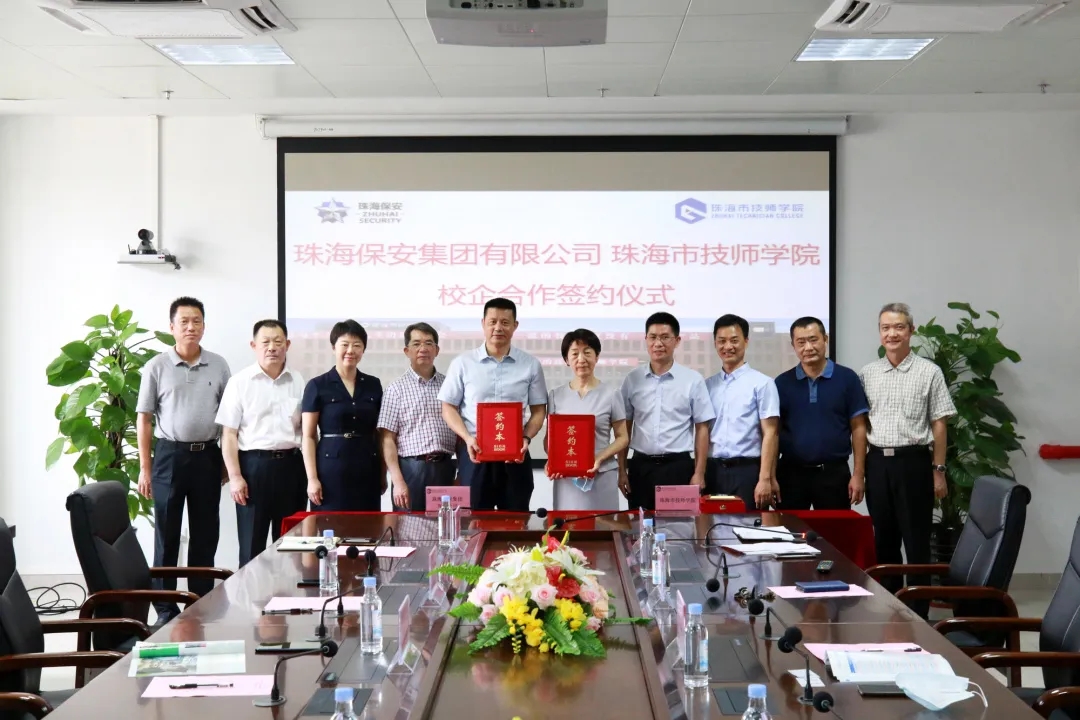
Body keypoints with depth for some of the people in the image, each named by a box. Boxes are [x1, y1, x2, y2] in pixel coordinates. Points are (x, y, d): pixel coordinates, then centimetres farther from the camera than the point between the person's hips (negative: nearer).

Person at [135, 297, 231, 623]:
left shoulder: (218, 365, 4)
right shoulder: (156, 367, -1)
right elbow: (144, 419, 1)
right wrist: (145, 468, -3)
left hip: (207, 455, 2)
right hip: (170, 455, -2)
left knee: (205, 532, 8)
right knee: (167, 533, 4)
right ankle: (165, 607, 13)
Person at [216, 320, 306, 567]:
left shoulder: (298, 382, 7)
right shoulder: (240, 382, 0)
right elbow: (229, 434, -2)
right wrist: (235, 476, -9)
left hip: (290, 464, 3)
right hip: (254, 464, -2)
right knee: (251, 543, 2)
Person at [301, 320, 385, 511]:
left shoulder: (374, 385, 10)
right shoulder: (317, 386, 0)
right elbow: (309, 437, -2)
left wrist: (383, 474, 9)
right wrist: (312, 478, -9)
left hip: (367, 469, 3)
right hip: (331, 468, -3)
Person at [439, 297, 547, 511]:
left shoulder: (531, 365, 6)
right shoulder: (462, 364, 3)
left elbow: (538, 410, 8)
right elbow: (449, 408, 5)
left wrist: (526, 438, -10)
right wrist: (467, 438, -11)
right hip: (474, 451, -1)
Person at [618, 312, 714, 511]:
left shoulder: (693, 380, -1)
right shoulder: (632, 379, 5)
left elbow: (702, 428, 0)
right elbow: (624, 427, 9)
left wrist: (699, 474, -4)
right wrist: (622, 470, 6)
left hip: (678, 466, -2)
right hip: (641, 466, 2)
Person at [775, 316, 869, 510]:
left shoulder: (847, 378, -1)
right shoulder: (782, 383, 3)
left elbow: (858, 428, 0)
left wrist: (858, 474, -5)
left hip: (834, 473, -1)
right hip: (791, 473, 1)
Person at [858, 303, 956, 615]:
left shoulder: (929, 372, -1)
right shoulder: (867, 373, 8)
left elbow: (939, 424, -1)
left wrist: (938, 470, -4)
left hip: (913, 462, -3)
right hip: (877, 463, 3)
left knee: (916, 542, 2)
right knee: (884, 540, 12)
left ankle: (918, 612, 11)